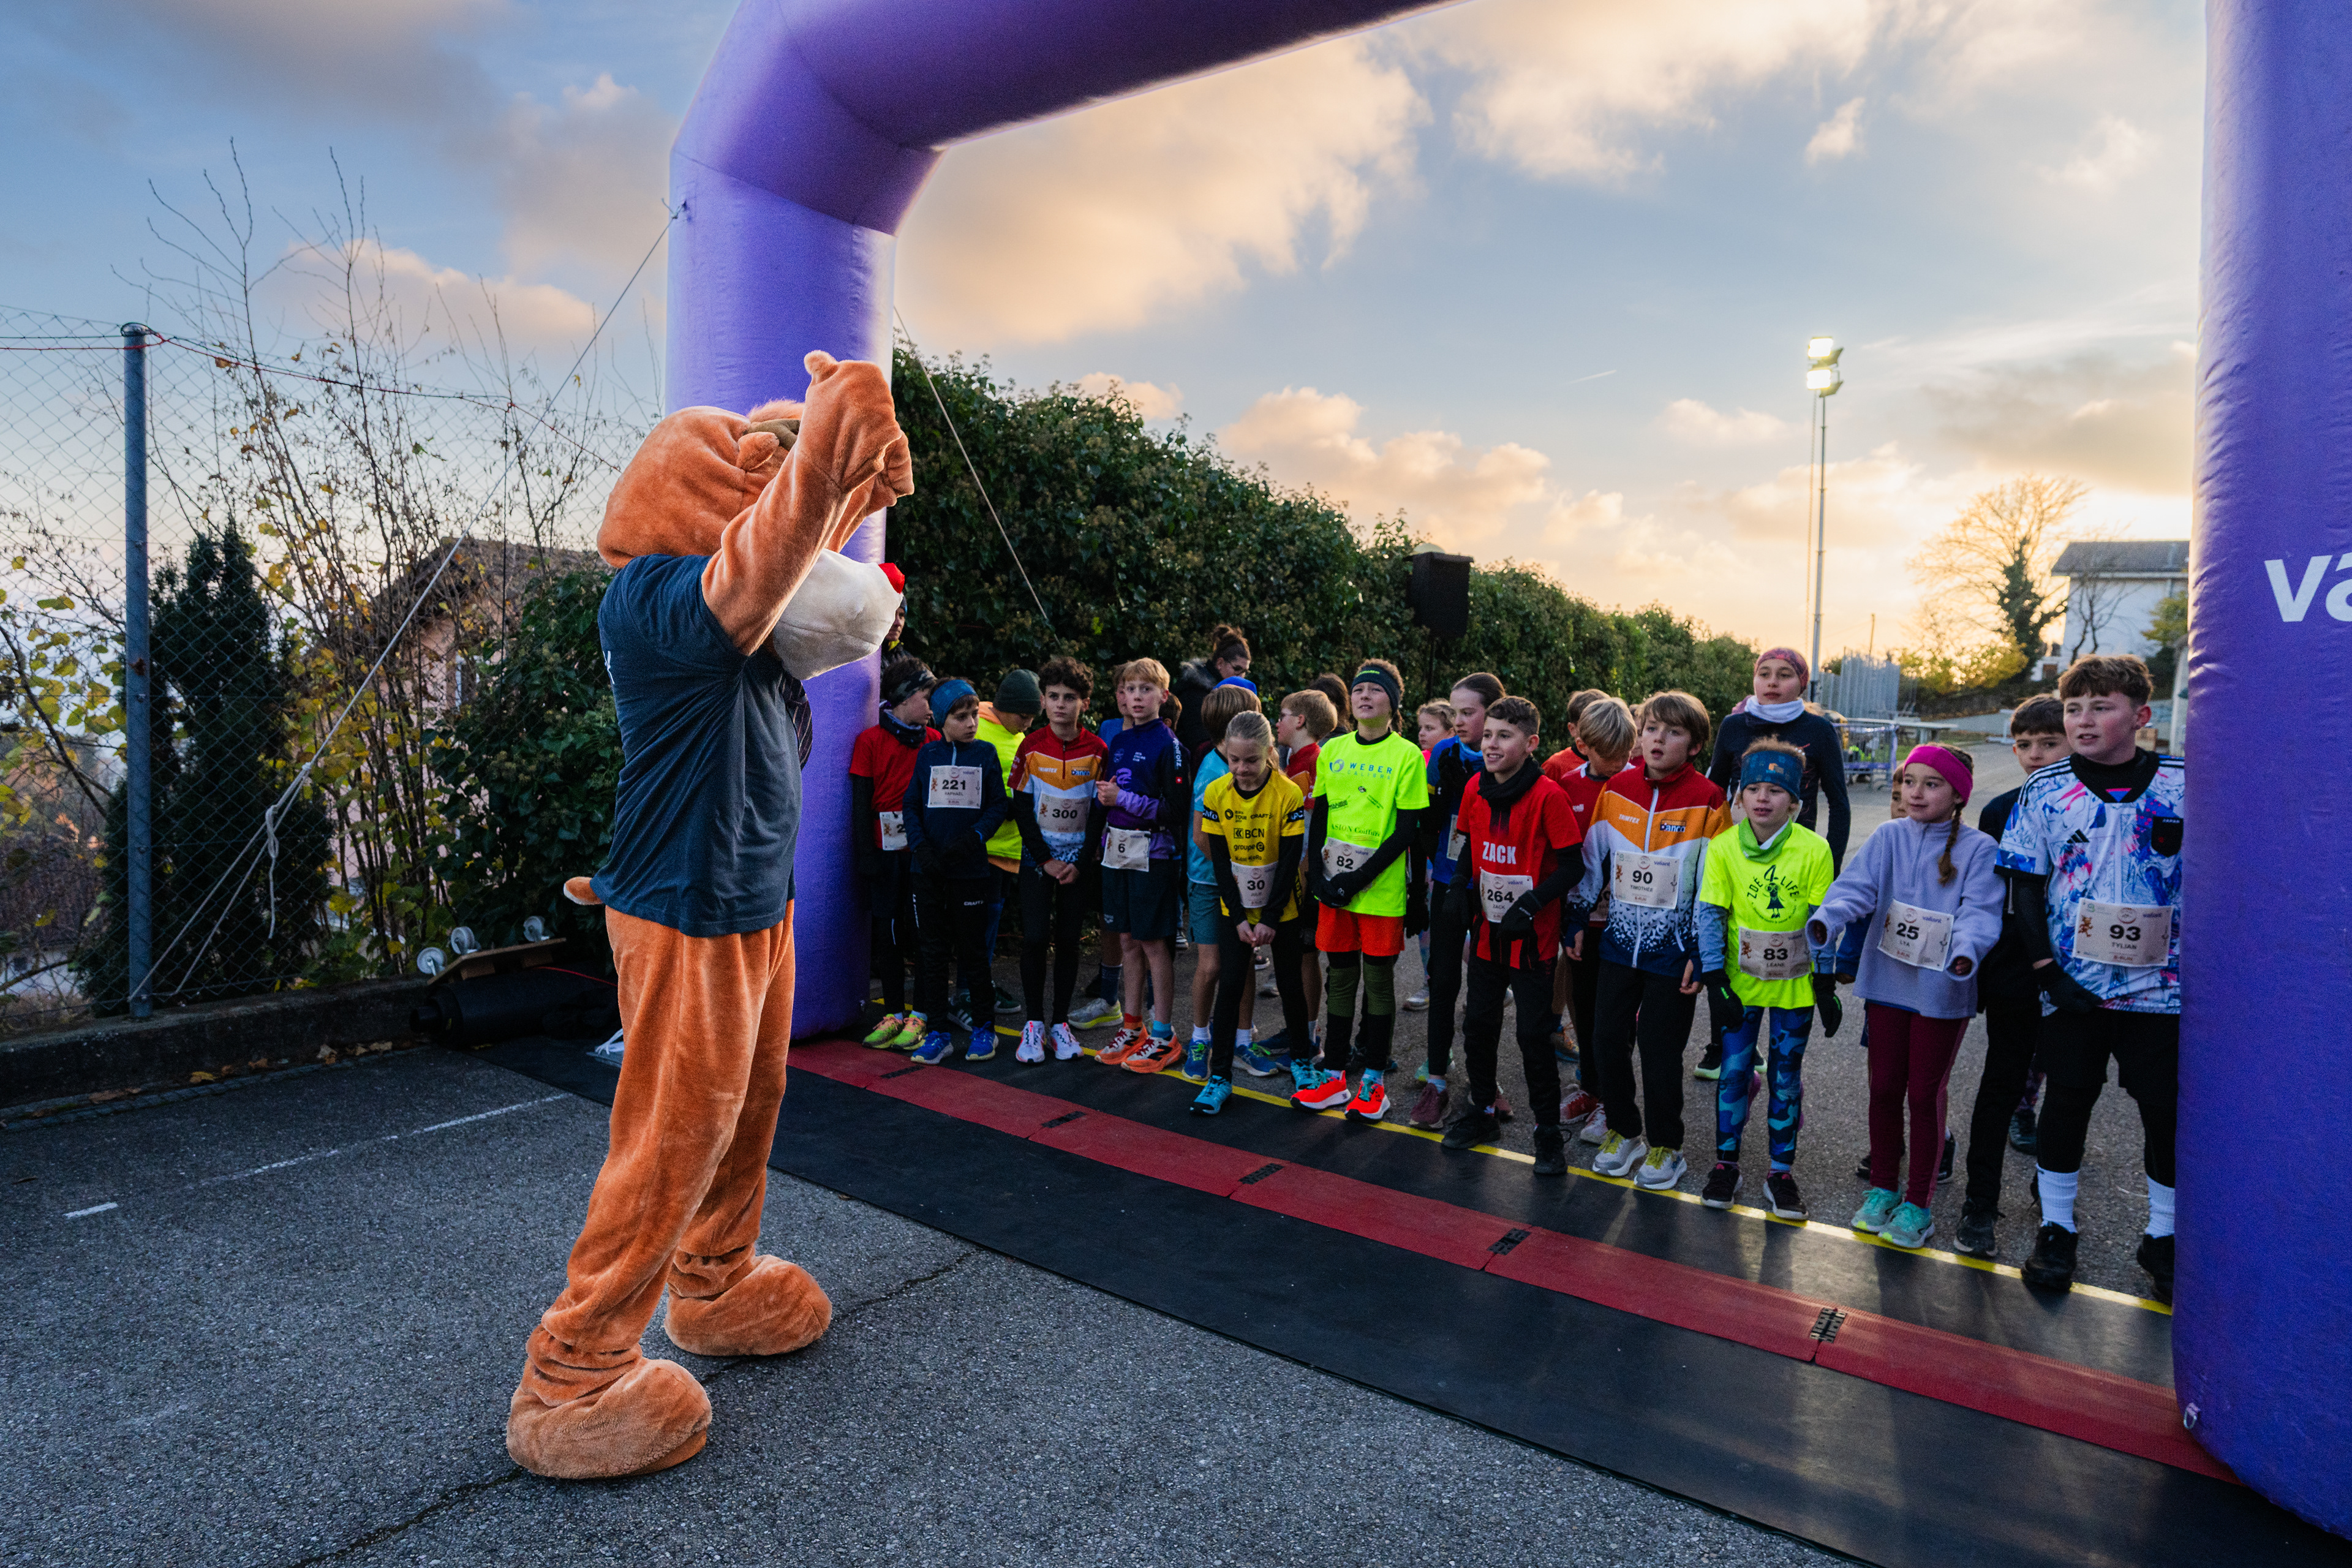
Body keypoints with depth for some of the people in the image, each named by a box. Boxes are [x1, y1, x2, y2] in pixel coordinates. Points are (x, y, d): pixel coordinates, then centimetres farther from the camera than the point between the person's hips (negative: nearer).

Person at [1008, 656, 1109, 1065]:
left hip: (1079, 860, 0)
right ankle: (1033, 1025, 7)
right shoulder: (1031, 747, -4)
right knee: (1035, 938, -5)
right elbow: (1022, 808, -3)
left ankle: (1060, 1023, 15)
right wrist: (1045, 860, -8)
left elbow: (1100, 811, -2)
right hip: (1037, 857, 0)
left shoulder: (1097, 750, -4)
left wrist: (1081, 862, -8)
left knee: (1068, 940, 4)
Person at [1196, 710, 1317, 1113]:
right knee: (1230, 986, -2)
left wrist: (1271, 918, -15)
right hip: (1234, 908, 2)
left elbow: (1289, 862, -14)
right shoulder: (1215, 793, -10)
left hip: (1282, 909, -1)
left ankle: (1303, 1058, 30)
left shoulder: (1289, 793, -17)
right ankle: (1219, 1077, 6)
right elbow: (1220, 862, -6)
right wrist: (1239, 917, -10)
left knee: (1289, 985, 8)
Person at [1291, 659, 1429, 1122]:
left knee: (1378, 979, 5)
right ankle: (1334, 1077, 21)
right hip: (1333, 887, 4)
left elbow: (1406, 830, -9)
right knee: (1340, 976, 11)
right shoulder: (1332, 751, 7)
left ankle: (1373, 1080, 17)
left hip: (1382, 889, -4)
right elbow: (1319, 817, 10)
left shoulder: (1407, 755, -5)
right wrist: (1318, 874, -3)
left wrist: (1360, 877, -15)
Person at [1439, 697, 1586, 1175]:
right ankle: (1481, 1110, 35)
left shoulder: (1549, 796, -17)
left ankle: (1548, 1131, 18)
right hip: (1487, 931, 6)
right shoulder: (1475, 789, 0)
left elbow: (1573, 866, -15)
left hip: (1532, 936, -5)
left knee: (1534, 1033, 1)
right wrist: (1460, 890, 1)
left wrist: (1529, 906, -22)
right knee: (1478, 1023, 15)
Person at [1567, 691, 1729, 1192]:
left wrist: (1702, 952, -10)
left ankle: (1665, 1147, 24)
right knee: (1608, 1037, 9)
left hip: (1673, 948, -4)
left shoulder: (1707, 801, -9)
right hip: (1620, 940, 4)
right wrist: (1578, 920, 10)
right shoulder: (1616, 789, 3)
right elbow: (1592, 860, 11)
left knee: (1660, 1051, 4)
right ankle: (1623, 1132, 29)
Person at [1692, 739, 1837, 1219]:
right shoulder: (1723, 847, -9)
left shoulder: (1814, 849, -10)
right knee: (1734, 1070, 6)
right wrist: (1713, 977, -8)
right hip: (1741, 982, 0)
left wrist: (1826, 981, -3)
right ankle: (1726, 1163, 21)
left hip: (1794, 984, 0)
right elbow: (1710, 914, -5)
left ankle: (1781, 1171, 23)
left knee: (1785, 1076, 10)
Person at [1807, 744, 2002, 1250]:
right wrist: (1827, 920, -31)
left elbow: (1979, 910, -17)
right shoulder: (1888, 837, 1)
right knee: (1884, 1088, 13)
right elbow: (1856, 885, -11)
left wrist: (1966, 950, -37)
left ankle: (1917, 1202, 22)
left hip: (1943, 993, -3)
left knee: (1925, 1094, 7)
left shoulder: (1978, 849, -6)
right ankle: (1882, 1188, 29)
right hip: (1887, 982, 3)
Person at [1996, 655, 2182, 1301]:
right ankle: (2055, 1230, 24)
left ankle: (2163, 1237, 30)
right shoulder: (2045, 790, -3)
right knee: (2067, 1101, 9)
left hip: (2161, 983, 0)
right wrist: (2049, 972, -7)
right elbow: (2026, 885, -1)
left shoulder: (2183, 784, -3)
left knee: (2169, 1110, 10)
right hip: (2074, 984, 0)